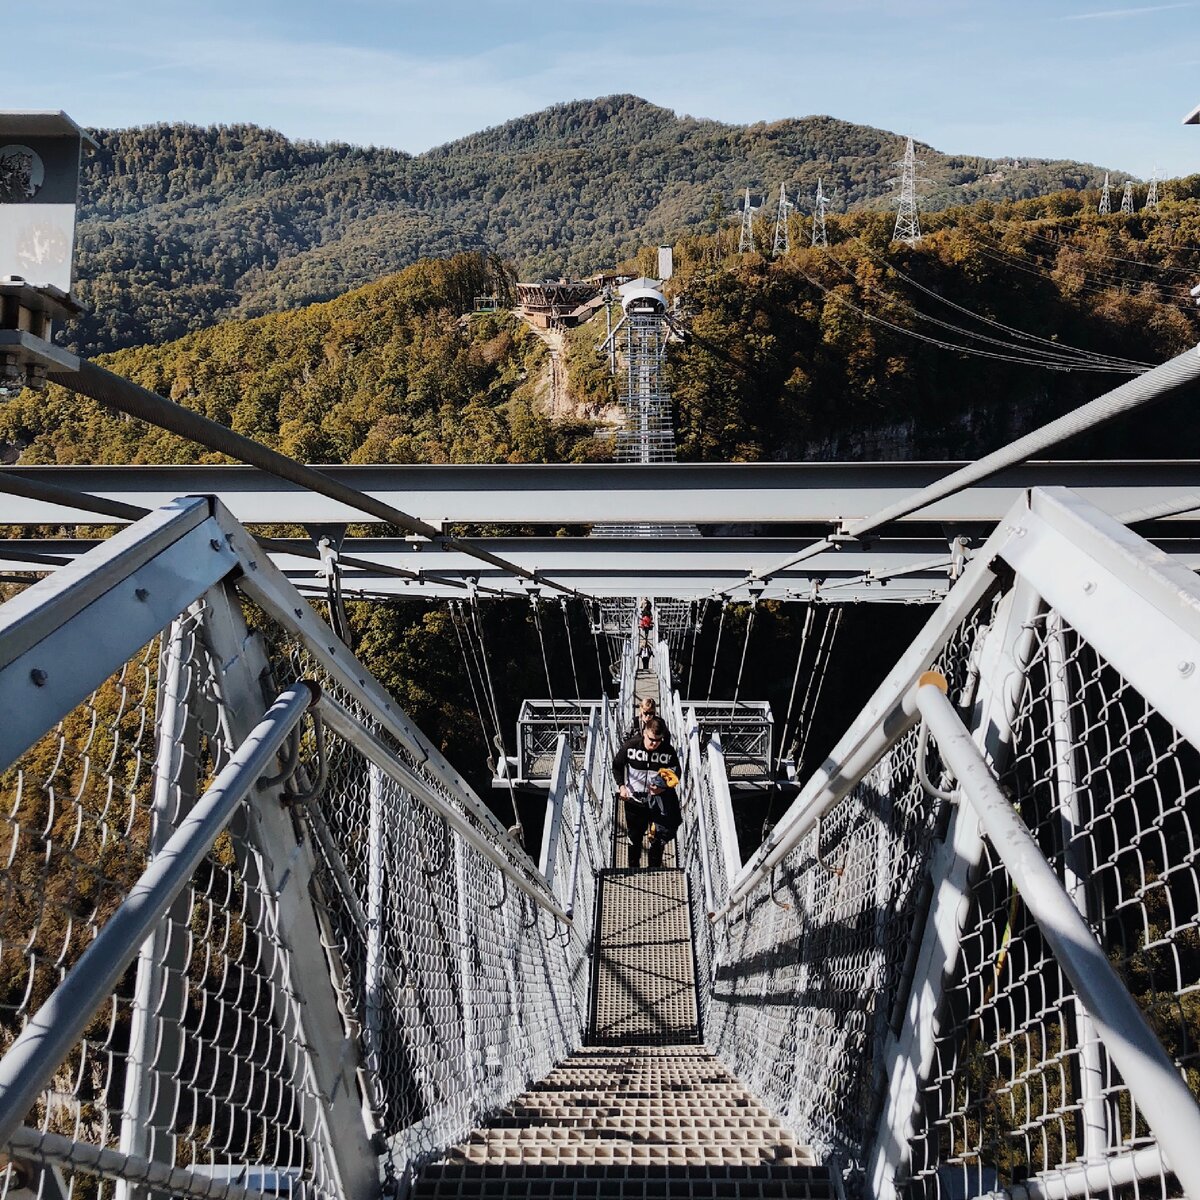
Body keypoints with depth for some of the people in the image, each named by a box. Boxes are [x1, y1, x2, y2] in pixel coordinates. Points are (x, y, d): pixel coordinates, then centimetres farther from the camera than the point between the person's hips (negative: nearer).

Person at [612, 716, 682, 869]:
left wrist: (664, 787, -20)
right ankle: (633, 867, 38)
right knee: (634, 837, 16)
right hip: (634, 800, 0)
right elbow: (617, 765, 0)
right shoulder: (631, 746, -16)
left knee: (659, 839, 12)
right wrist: (621, 786, -12)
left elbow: (675, 774, -2)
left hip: (658, 801, 0)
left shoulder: (669, 751, -15)